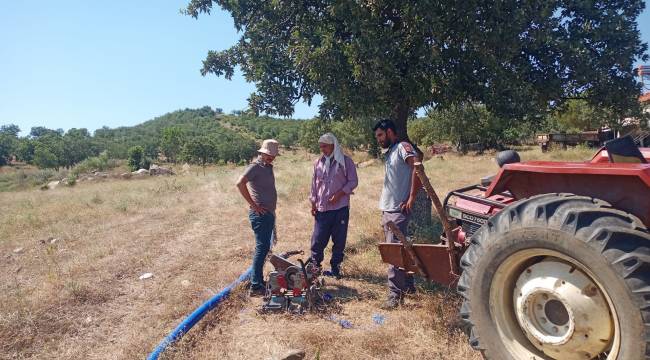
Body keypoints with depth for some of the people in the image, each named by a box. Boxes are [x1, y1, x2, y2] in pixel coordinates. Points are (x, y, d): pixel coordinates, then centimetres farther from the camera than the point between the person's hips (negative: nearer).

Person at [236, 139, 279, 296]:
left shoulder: (268, 167, 16)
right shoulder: (255, 166, -12)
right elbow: (240, 183, -26)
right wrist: (253, 205, -21)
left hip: (269, 213, 9)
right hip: (260, 214, -9)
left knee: (264, 248, 14)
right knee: (261, 248, -8)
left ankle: (260, 281, 24)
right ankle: (255, 286, -2)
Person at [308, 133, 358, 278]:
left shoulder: (345, 161, 0)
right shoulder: (318, 162, 10)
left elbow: (353, 181, -2)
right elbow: (314, 183, 14)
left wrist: (340, 193, -14)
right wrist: (313, 202, 9)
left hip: (340, 207, -2)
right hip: (322, 208, 3)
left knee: (339, 240, 5)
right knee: (318, 239, 2)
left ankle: (335, 268, 18)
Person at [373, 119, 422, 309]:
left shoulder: (403, 147, -8)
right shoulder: (390, 153, 19)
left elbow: (417, 167, -24)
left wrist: (412, 198, -23)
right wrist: (385, 207, 15)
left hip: (398, 210, -10)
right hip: (387, 210, 10)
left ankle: (395, 295, 1)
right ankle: (408, 285, 33)